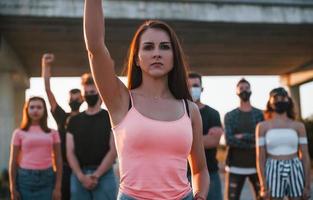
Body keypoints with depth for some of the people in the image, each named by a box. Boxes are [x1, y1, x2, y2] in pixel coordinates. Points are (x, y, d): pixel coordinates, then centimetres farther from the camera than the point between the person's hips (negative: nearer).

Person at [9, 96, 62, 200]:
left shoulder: (53, 133, 7)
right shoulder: (19, 133, 4)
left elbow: (58, 161, 6)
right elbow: (13, 162, 4)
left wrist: (58, 187, 0)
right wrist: (13, 188, 1)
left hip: (47, 178, 1)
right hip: (26, 178, -1)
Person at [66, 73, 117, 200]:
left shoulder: (110, 118, 3)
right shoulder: (74, 121, 11)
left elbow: (113, 150, -6)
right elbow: (70, 152, 4)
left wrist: (96, 175, -12)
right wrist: (81, 176, -9)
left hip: (104, 175, -3)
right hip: (78, 175, 3)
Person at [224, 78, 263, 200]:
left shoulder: (260, 114, 7)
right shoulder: (230, 116, 5)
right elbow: (229, 140, -9)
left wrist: (243, 136, -11)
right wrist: (253, 143, -11)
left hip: (257, 166, 1)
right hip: (236, 166, -1)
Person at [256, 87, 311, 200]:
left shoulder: (299, 126, 7)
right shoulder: (262, 126, 3)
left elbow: (305, 157, 5)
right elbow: (260, 158, -2)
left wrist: (307, 185, -1)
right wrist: (263, 186, -10)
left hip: (295, 172, 2)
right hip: (274, 173, -1)